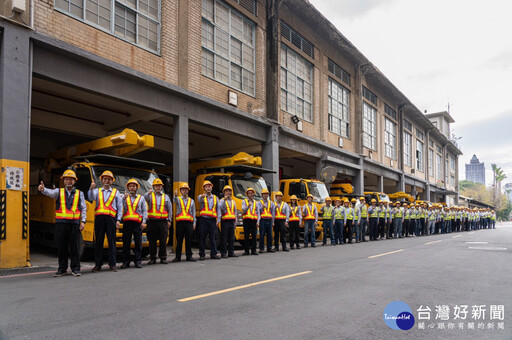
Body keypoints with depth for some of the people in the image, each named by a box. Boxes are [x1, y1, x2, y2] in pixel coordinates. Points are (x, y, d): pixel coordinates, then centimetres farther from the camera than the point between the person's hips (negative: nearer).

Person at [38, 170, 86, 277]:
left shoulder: (79, 193, 11)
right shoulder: (59, 192, 10)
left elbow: (84, 208, 9)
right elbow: (50, 192, -12)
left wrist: (83, 221, 0)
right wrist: (43, 189, -34)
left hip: (74, 224, 0)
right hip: (61, 223, 1)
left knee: (75, 247, 1)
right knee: (61, 247, 6)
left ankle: (75, 269, 9)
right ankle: (62, 269, 16)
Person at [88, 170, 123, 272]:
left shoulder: (116, 192, 15)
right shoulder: (97, 191, 17)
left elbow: (120, 207, 11)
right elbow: (91, 198, -5)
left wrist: (118, 220, 2)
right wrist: (91, 188, -24)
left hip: (111, 218, -1)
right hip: (99, 218, 1)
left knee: (111, 242, -2)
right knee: (98, 242, 3)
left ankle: (112, 264, 3)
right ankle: (98, 264, 9)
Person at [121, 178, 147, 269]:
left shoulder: (141, 198, 17)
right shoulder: (124, 197, 17)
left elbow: (145, 211, 10)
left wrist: (144, 222, -1)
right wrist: (124, 198, -14)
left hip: (138, 223, 0)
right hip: (127, 223, 0)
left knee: (138, 243, -1)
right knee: (126, 243, 0)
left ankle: (138, 262, 4)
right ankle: (125, 262, 7)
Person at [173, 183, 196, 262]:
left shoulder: (191, 201, 16)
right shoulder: (178, 199, 9)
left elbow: (194, 212, 15)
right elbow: (175, 200, -17)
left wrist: (194, 223, 7)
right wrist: (175, 195, -41)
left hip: (189, 222, 2)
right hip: (180, 222, -1)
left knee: (189, 240, 2)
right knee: (179, 240, 1)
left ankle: (189, 256, 9)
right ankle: (177, 257, 8)